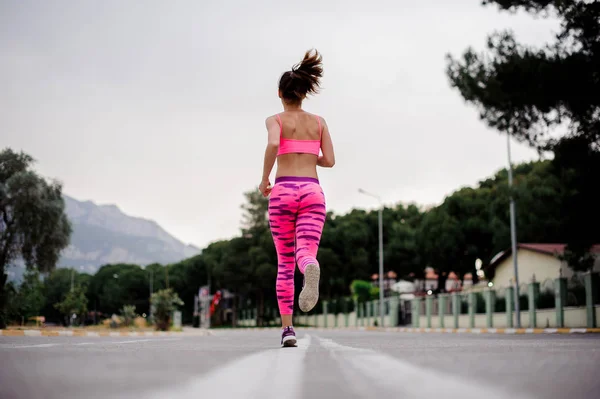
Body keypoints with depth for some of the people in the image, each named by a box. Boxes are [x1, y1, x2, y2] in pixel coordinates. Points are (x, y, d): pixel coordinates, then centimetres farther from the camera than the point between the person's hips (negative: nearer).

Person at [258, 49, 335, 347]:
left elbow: (273, 145, -17)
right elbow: (329, 161, 9)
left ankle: (287, 329, 8)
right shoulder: (319, 121, 15)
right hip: (312, 192, 1)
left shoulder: (275, 120, 5)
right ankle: (311, 270, -53)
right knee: (304, 254, -12)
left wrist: (264, 180, -5)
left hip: (283, 191, -1)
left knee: (285, 262, 12)